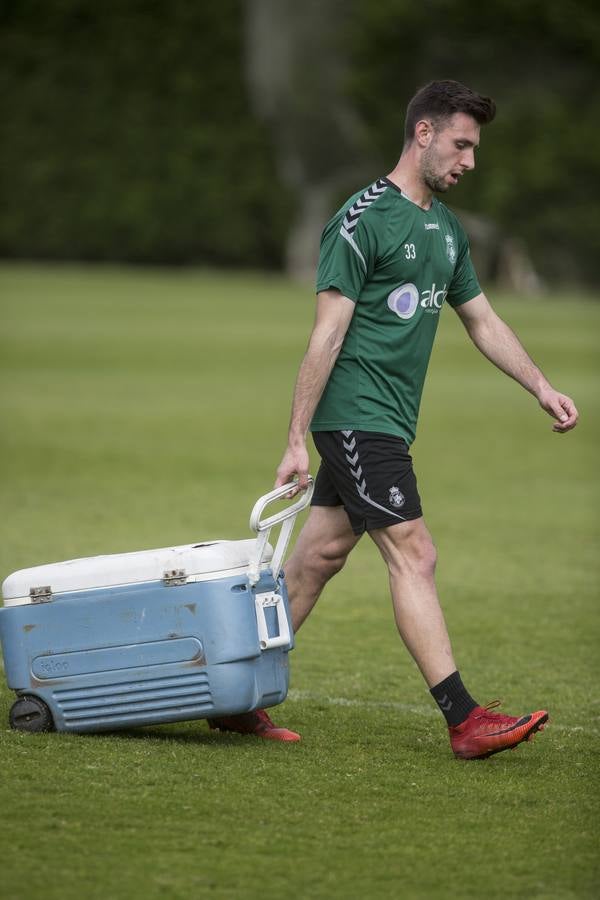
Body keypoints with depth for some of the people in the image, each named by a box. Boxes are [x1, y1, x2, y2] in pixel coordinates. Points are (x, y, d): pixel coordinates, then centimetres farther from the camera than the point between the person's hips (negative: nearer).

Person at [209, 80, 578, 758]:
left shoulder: (446, 228, 15)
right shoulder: (363, 220, -12)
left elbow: (483, 321, 26)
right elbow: (327, 333, -15)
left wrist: (541, 387, 19)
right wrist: (296, 442, -16)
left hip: (389, 424, 9)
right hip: (357, 417, -9)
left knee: (318, 557, 10)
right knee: (413, 555, -11)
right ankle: (465, 721, -12)